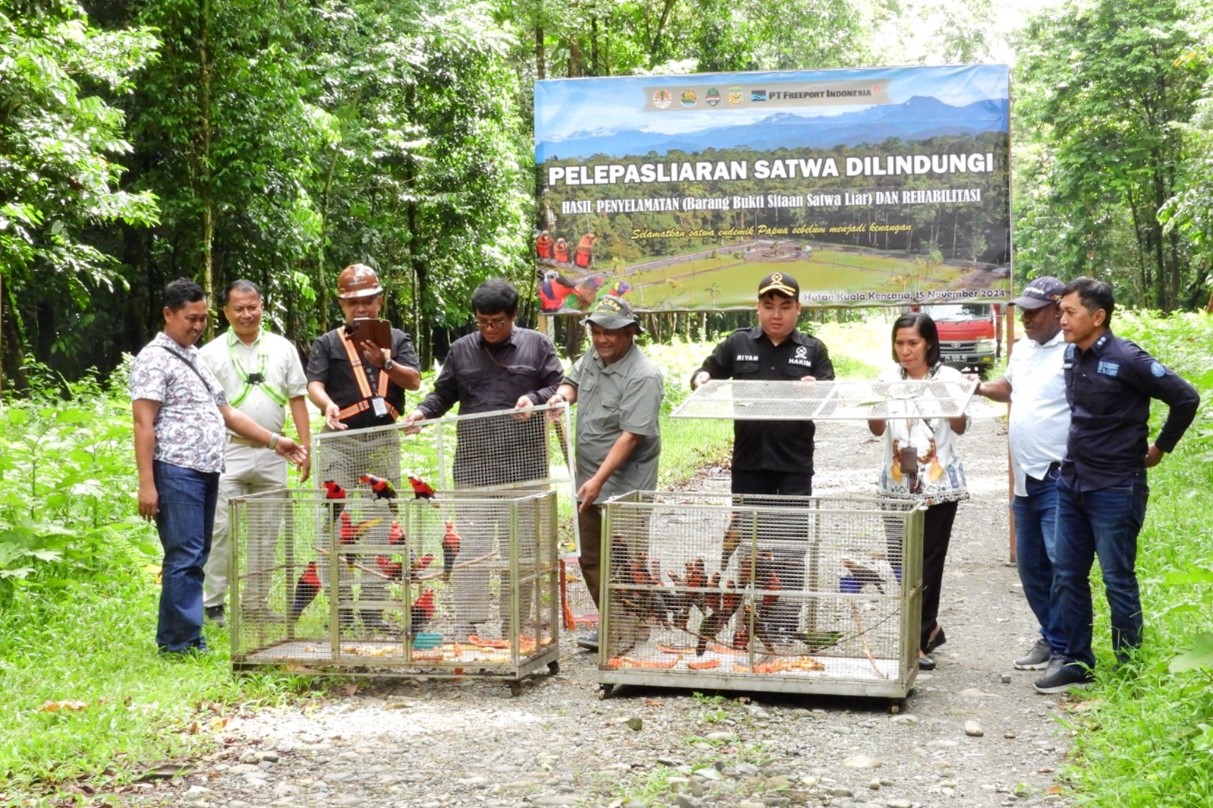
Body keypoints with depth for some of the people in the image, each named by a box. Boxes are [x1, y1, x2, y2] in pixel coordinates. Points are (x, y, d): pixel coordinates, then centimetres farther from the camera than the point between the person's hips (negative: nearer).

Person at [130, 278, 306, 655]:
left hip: (206, 473, 9)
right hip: (176, 472, -9)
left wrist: (275, 441, 19)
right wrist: (146, 484, -19)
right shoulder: (154, 359, -6)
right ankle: (183, 642, -6)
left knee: (194, 559, 10)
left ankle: (174, 640, 16)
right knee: (184, 558, -10)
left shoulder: (196, 359, 21)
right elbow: (143, 424, -13)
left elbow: (227, 413, 26)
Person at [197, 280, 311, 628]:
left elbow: (297, 399, 10)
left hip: (272, 456, 3)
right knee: (222, 529, -6)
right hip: (228, 453, -3)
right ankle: (212, 602, 2)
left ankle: (256, 603, 17)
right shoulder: (210, 353, 3)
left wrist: (306, 447, 4)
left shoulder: (282, 349, 10)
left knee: (266, 532, 8)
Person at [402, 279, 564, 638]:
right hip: (474, 465, 1)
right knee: (472, 545, -3)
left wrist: (534, 398, -13)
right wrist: (423, 411, -2)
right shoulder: (461, 350, 10)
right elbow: (444, 393, 16)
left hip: (524, 463, -1)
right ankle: (470, 623, 1)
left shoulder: (537, 345, 5)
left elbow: (559, 387, 6)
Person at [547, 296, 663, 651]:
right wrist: (563, 393, -3)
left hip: (625, 484, -9)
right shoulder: (593, 356, 4)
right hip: (587, 477, 9)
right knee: (590, 557, 15)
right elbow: (573, 380, 22)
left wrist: (599, 480, -27)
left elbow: (631, 435, -24)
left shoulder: (643, 376, -20)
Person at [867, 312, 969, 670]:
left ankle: (919, 639, 6)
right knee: (900, 561, 4)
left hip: (939, 485, -3)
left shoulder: (948, 377, -2)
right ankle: (929, 627, 23)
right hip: (898, 484, 3)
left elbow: (960, 427, -11)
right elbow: (877, 429, 0)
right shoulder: (888, 377, 6)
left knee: (928, 563, -1)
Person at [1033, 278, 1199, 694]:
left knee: (1118, 580, 1)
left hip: (1116, 488, -7)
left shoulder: (1126, 359, -16)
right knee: (1067, 576, 10)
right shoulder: (1072, 354, 4)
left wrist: (1161, 447, -4)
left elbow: (1185, 398, -13)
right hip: (1071, 483, 7)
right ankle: (1077, 663, 21)